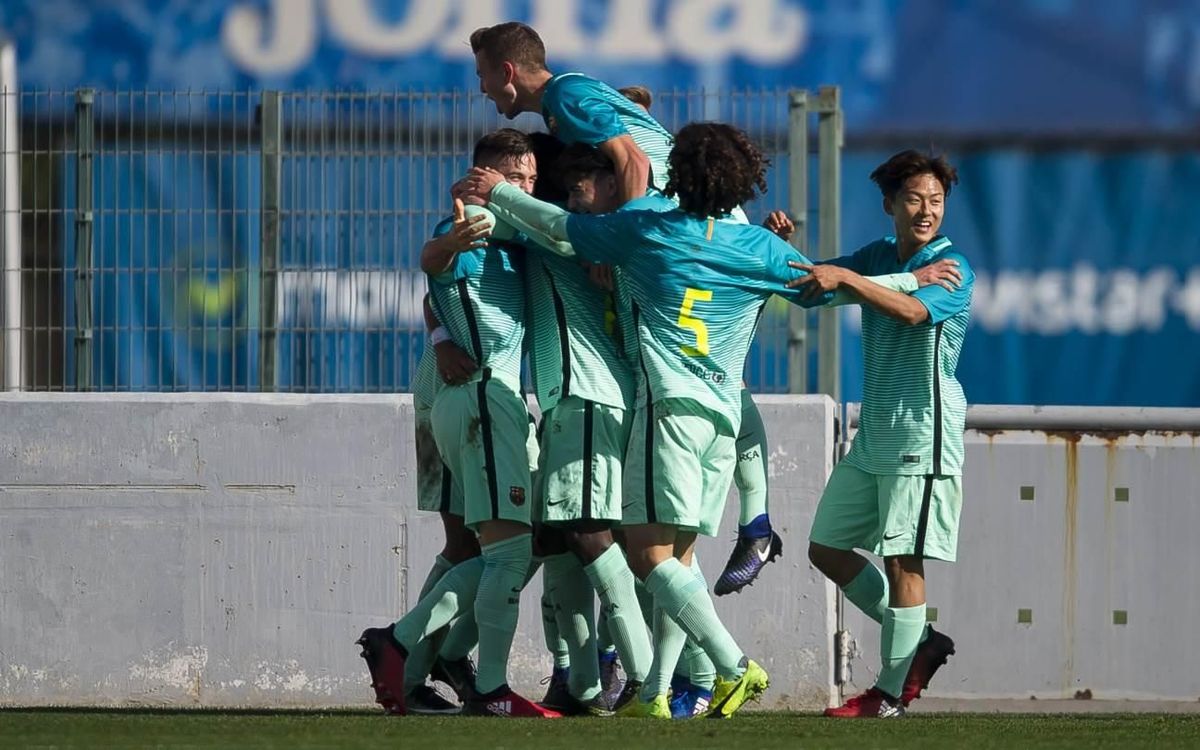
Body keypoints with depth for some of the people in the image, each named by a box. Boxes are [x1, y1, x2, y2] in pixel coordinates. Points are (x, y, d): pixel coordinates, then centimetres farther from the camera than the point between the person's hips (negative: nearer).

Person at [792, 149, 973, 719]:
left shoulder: (953, 269, -9)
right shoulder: (878, 257, 14)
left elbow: (912, 310, -28)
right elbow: (804, 279, 14)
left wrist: (846, 278, -37)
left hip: (923, 431, -8)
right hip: (873, 433, 8)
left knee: (902, 560, -10)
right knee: (827, 550, 11)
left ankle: (892, 692, -5)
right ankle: (920, 643, 20)